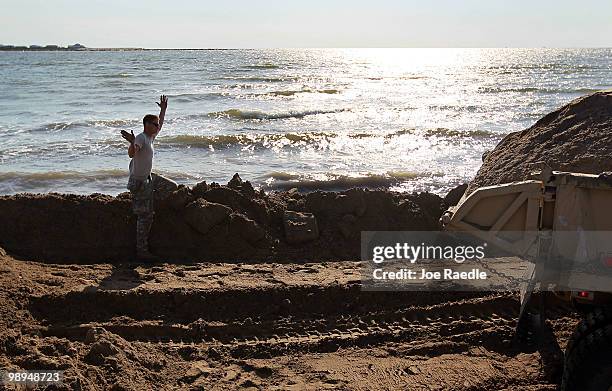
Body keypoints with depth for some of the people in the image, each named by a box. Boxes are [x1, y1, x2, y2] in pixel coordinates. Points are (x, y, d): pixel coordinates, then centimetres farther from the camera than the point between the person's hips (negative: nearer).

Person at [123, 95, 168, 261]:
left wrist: (163, 109, 35)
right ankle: (141, 251, -6)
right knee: (144, 217, -9)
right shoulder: (141, 138, -18)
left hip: (146, 180, 11)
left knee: (148, 216, 20)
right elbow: (131, 154, -37)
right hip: (138, 181, -11)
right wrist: (132, 143, -57)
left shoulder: (150, 137, 11)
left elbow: (159, 126, 33)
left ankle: (143, 249, 31)